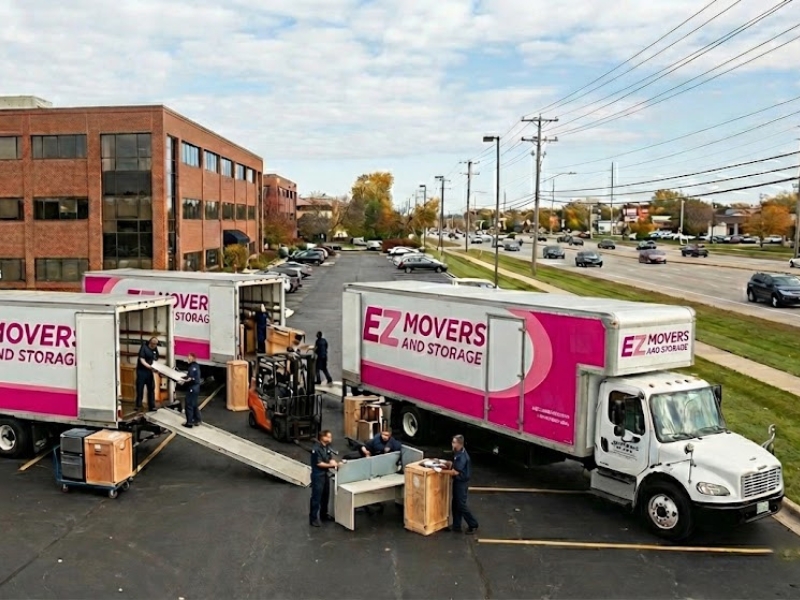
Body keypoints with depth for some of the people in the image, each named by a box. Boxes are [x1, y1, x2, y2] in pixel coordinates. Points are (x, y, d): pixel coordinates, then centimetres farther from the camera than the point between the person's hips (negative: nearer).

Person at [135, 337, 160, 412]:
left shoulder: (155, 349, 4)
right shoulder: (144, 347, -13)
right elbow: (141, 359, -18)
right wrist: (149, 366, -31)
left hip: (149, 371, 6)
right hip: (142, 370, -6)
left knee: (151, 388, 5)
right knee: (140, 389, 0)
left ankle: (151, 406, 10)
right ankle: (138, 406, 8)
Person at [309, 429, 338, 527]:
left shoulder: (327, 447, 5)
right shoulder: (316, 449, -21)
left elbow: (331, 459, 6)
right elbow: (319, 463, -21)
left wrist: (336, 464, -13)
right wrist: (331, 465, -22)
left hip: (326, 474, 9)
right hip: (318, 475, -9)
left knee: (326, 496, 19)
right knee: (316, 497, -2)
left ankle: (323, 514, 34)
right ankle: (313, 518, 5)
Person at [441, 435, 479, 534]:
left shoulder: (462, 457, -27)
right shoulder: (458, 453, 4)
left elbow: (455, 472, -28)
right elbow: (454, 464, 18)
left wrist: (441, 471, -26)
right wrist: (448, 463, 0)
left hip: (461, 483, -10)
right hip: (457, 481, 10)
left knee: (461, 505, 1)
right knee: (455, 504, 15)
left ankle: (473, 524, 14)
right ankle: (456, 526, 25)